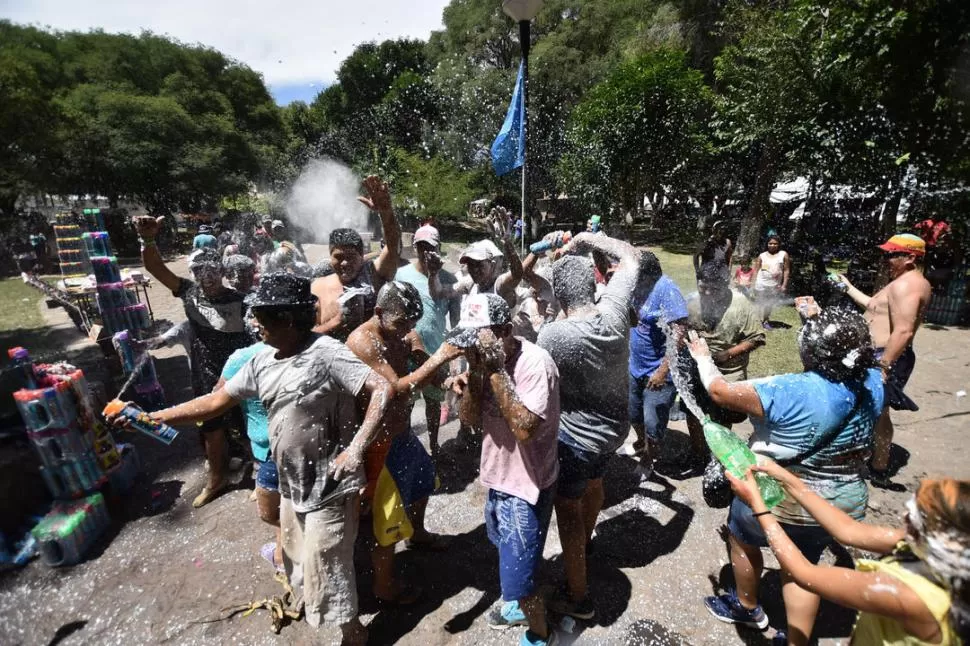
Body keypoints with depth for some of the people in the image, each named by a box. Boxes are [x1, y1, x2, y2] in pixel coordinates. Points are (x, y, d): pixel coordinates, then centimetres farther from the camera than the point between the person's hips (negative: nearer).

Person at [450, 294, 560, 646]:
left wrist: (496, 371, -35)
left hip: (526, 486, -8)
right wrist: (474, 375, -22)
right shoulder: (486, 359, -6)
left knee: (517, 577, 5)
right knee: (505, 550, 30)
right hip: (499, 476, 8)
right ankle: (520, 604, 58)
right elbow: (471, 419, -5)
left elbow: (524, 428, -36)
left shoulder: (535, 364, -28)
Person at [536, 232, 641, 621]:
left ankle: (577, 598, 28)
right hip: (616, 426, 6)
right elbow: (631, 257, 0)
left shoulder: (552, 334, -29)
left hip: (577, 435, -6)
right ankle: (585, 546, 57)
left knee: (568, 505, 13)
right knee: (593, 483, 31)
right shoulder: (614, 310, -16)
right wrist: (588, 239, -2)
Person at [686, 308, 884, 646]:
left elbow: (720, 391, -23)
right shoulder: (873, 383, -10)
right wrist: (818, 320, 18)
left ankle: (746, 607, 45)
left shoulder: (789, 392, -31)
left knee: (741, 538, 24)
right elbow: (848, 353, 13)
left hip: (782, 501, -5)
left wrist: (702, 358, -5)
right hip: (845, 503, 6)